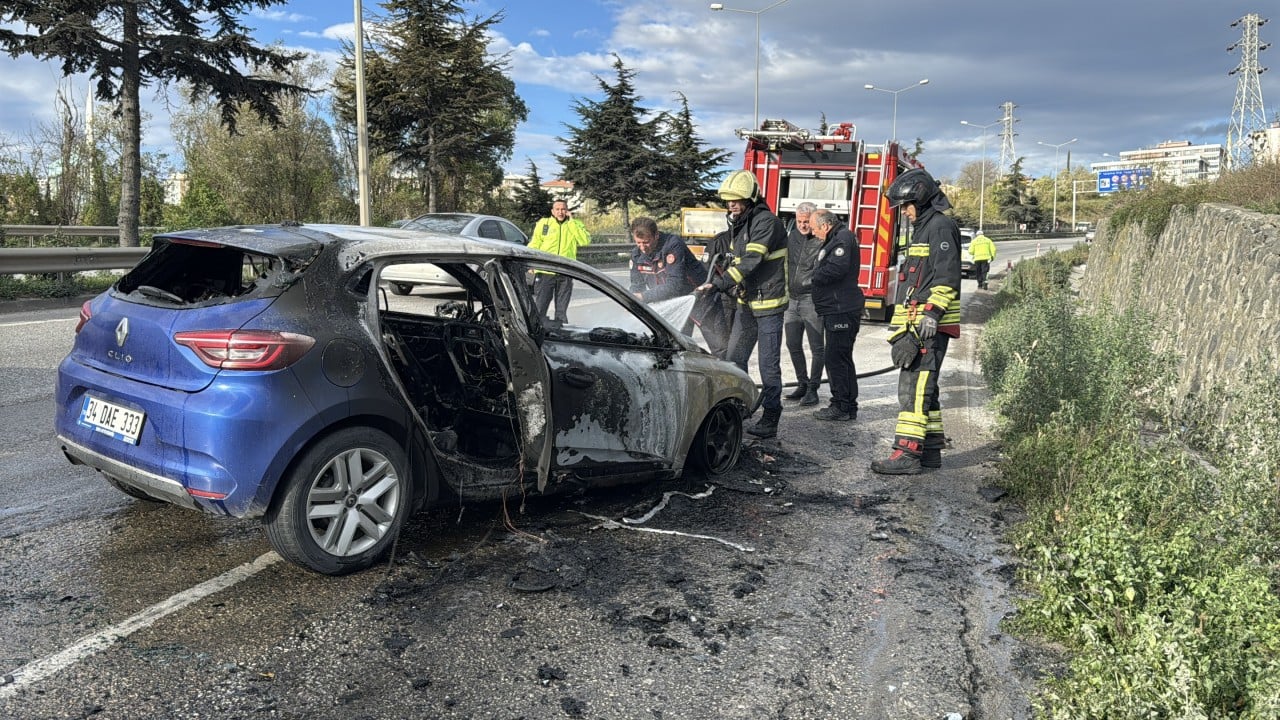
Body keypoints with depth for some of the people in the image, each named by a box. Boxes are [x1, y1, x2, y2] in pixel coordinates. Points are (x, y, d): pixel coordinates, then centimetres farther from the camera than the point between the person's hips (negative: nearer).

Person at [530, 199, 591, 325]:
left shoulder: (575, 225, 8)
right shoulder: (543, 223, 7)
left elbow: (585, 241, -9)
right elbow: (534, 245, 6)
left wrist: (571, 221, -8)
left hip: (565, 274, 1)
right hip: (545, 272, -1)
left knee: (561, 311, 12)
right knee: (539, 308, -2)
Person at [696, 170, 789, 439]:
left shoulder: (766, 222, -16)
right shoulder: (739, 224, 12)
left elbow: (751, 261, -26)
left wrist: (718, 283, -30)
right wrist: (732, 289, 13)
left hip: (768, 304, -9)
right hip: (746, 303, 9)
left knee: (768, 364, -5)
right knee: (734, 359, 11)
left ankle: (770, 419, 1)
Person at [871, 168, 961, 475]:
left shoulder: (940, 226, -7)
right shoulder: (922, 229, 25)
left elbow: (947, 275, -18)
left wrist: (933, 312, -25)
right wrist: (899, 327, 28)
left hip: (931, 325, -11)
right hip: (916, 325, 11)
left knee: (915, 386, -14)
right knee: (923, 386, 13)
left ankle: (907, 453, -15)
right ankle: (930, 449, 19)